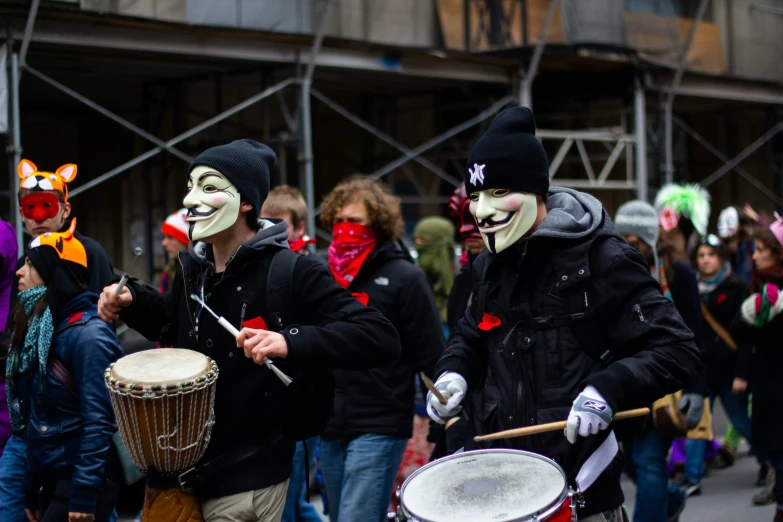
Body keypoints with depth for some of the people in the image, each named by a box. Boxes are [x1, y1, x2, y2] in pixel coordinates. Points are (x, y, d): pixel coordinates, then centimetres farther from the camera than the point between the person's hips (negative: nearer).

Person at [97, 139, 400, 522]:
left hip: (247, 480, -6)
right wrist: (131, 301, 6)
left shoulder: (291, 273, -16)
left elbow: (382, 339, -22)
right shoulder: (192, 267, 4)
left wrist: (291, 342, -33)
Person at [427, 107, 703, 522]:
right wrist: (453, 374, 4)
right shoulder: (489, 266, 10)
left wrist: (609, 388, -27)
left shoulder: (602, 260, -11)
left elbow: (677, 350, -12)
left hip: (577, 478, -6)